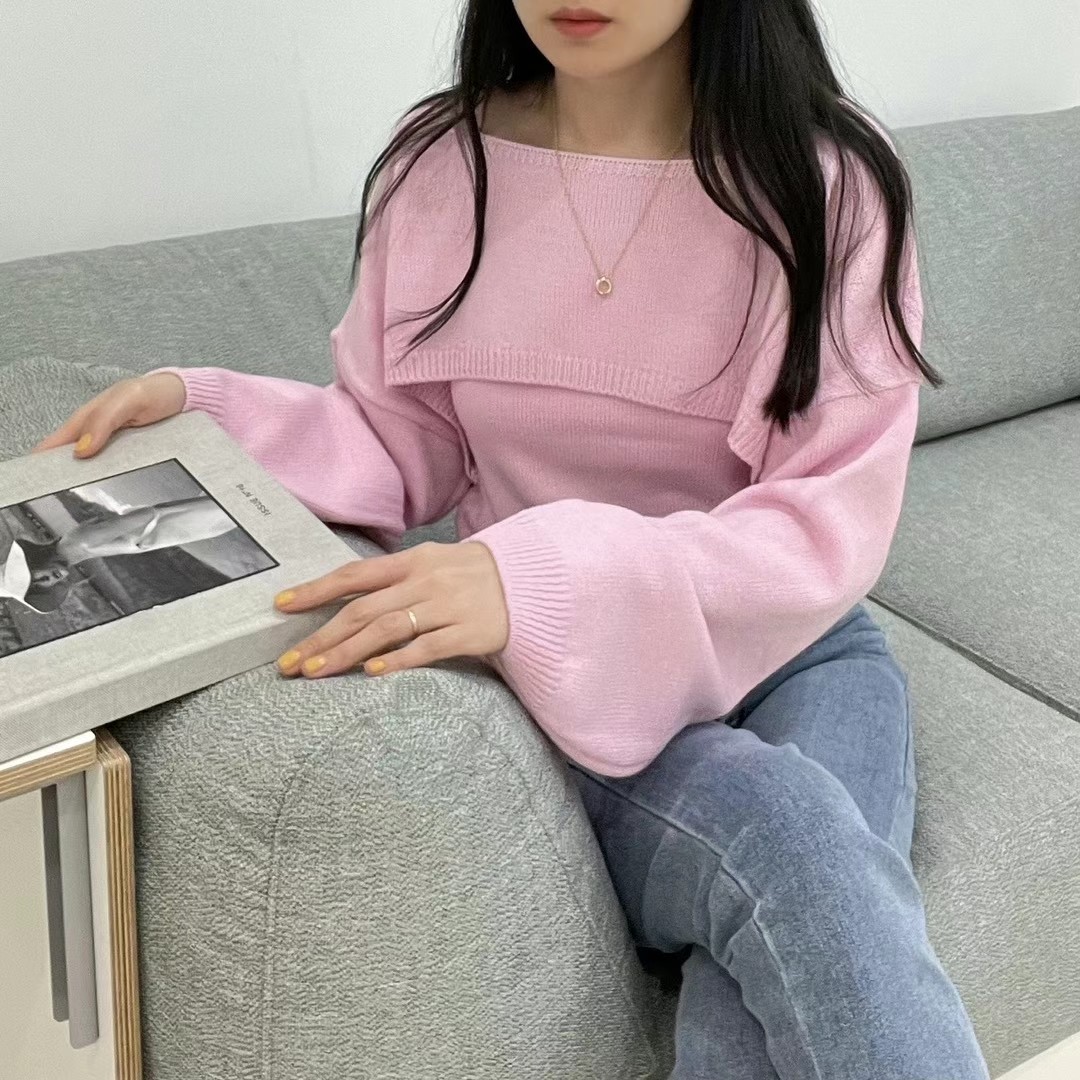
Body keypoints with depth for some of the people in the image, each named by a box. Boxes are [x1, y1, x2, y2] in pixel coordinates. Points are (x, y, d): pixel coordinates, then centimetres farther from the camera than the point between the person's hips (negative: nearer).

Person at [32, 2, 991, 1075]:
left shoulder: (830, 180, -9)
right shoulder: (438, 164, -1)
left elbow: (832, 525, -15)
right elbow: (405, 443, 7)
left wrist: (545, 577, -30)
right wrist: (198, 409, -10)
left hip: (785, 642, 0)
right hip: (545, 667, 1)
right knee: (788, 838, -30)